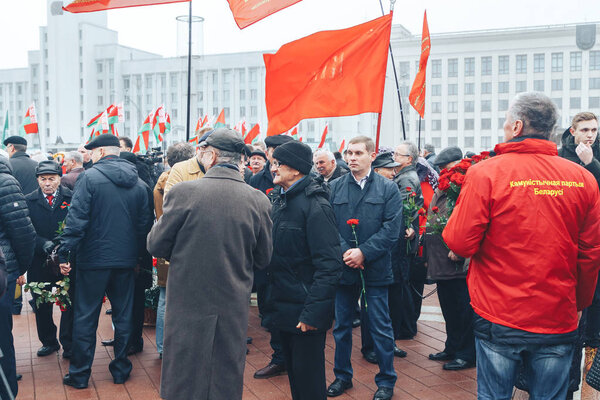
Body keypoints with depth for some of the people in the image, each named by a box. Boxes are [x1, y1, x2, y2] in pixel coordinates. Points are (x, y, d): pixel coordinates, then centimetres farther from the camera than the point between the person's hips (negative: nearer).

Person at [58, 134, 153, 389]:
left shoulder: (91, 177, -10)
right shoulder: (138, 183, 5)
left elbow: (77, 218, -16)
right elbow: (144, 224, 8)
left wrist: (65, 252, -12)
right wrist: (139, 256, 16)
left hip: (94, 260, -4)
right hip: (126, 261, 4)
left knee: (85, 317, 7)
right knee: (123, 316, 13)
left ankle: (79, 375, 15)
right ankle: (121, 370, 22)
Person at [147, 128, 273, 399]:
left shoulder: (184, 192, -14)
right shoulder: (259, 200, -6)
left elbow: (156, 245, -5)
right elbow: (263, 259, 5)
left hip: (188, 305, -2)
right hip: (234, 306, 3)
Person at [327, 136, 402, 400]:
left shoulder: (388, 188, -1)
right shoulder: (335, 187, 6)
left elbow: (391, 229, -8)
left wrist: (363, 252, -16)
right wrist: (344, 251, -15)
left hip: (374, 269, -3)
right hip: (342, 267, 3)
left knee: (380, 328, 4)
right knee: (342, 326, 14)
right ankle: (342, 376, 30)